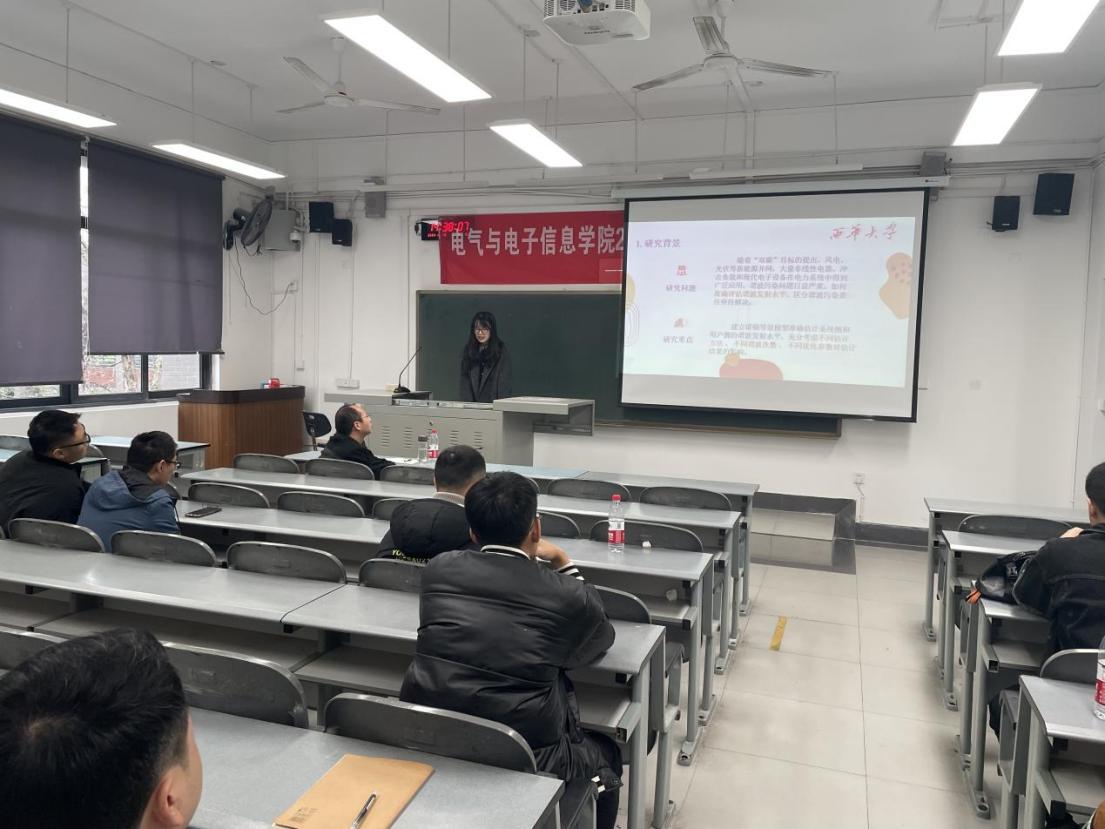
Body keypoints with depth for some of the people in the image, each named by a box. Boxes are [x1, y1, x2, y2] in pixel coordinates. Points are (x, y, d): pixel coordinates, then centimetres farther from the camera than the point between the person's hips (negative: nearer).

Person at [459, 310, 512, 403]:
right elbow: (464, 379, 5)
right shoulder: (468, 350, 9)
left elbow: (504, 382, -5)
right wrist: (468, 404, -5)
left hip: (493, 404, -3)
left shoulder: (502, 351, -3)